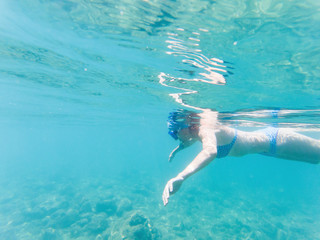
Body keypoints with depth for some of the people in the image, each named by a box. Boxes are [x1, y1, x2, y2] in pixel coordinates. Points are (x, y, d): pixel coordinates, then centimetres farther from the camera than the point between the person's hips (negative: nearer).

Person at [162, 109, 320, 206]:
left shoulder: (205, 130, -35)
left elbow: (210, 151, -58)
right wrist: (180, 147, 11)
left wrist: (180, 177, -67)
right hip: (264, 135, 8)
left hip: (276, 141, -8)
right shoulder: (197, 128, -7)